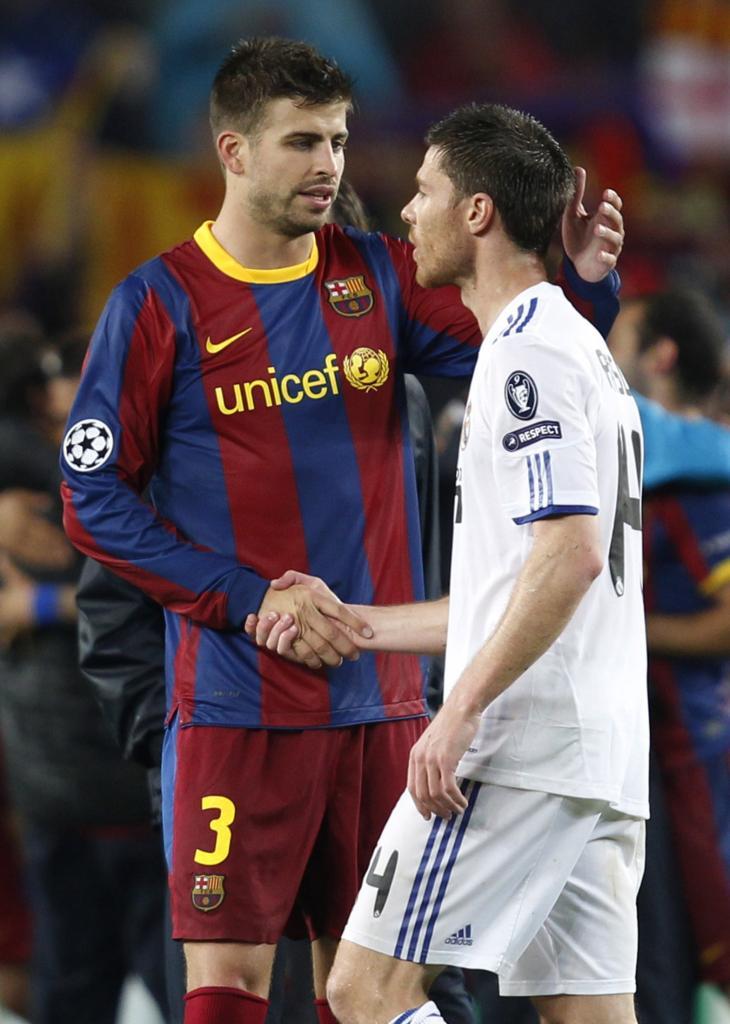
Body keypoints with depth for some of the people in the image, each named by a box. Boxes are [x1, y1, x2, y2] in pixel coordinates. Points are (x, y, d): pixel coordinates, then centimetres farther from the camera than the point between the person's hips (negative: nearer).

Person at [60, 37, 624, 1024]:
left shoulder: (377, 276, 8)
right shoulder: (160, 304, -4)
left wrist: (582, 285, -17)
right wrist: (253, 599, -11)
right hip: (237, 708, -4)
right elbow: (93, 498, -5)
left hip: (381, 701, 4)